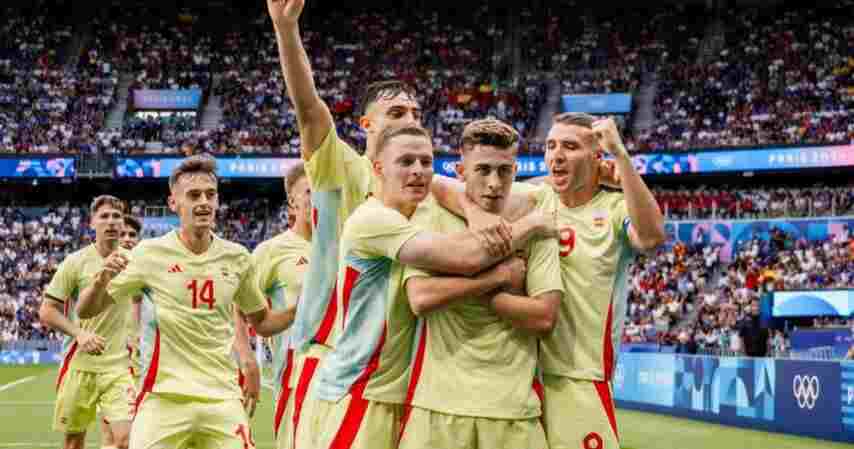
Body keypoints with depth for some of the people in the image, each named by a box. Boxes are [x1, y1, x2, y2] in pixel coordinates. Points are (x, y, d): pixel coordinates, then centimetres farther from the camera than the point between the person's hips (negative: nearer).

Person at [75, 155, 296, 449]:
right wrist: (102, 280, -20)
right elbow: (85, 312, 1)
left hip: (222, 398, 3)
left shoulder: (237, 258, 6)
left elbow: (262, 323, 19)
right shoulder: (150, 253, -4)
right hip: (164, 397, -3)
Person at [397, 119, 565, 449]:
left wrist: (460, 290, -8)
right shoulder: (435, 222, 3)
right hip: (439, 401, -1)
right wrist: (500, 277, -9)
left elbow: (544, 317, -5)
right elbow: (420, 298, -12)